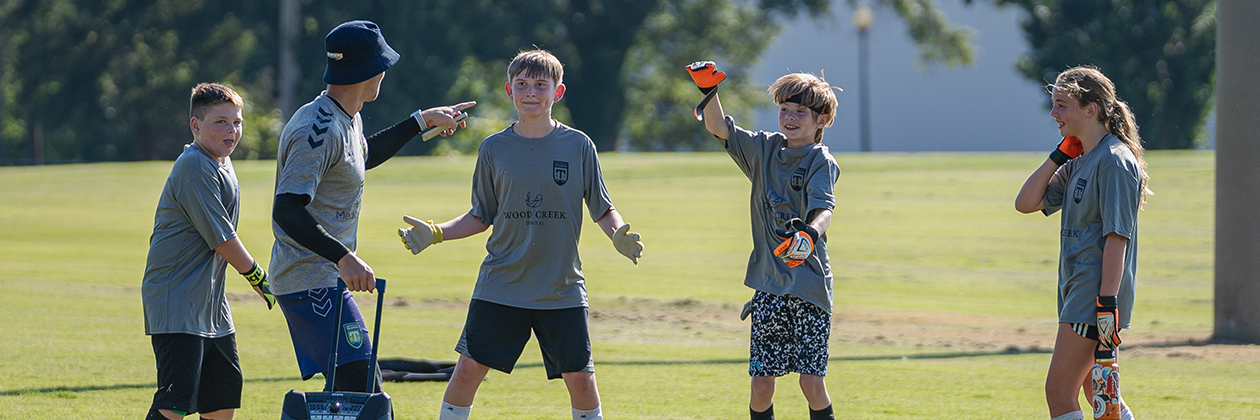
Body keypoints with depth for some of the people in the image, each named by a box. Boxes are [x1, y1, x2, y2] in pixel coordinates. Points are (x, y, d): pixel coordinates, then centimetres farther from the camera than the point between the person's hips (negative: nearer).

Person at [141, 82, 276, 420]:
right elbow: (222, 240, -16)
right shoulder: (195, 168, -17)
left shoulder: (222, 164, 14)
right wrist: (259, 279, -3)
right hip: (176, 301, -10)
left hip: (210, 301, 10)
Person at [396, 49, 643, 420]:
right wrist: (435, 233, -3)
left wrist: (618, 235, -15)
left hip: (563, 289, -1)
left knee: (580, 378, -2)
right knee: (469, 368, -3)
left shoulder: (578, 146, 1)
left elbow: (602, 209, 5)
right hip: (500, 288, 1)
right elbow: (481, 217, 11)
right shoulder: (494, 149, 4)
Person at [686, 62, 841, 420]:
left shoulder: (821, 162, -7)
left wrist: (810, 234, -45)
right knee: (762, 381, 2)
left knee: (812, 382, -7)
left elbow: (823, 209, -24)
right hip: (769, 286, 5)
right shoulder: (765, 149, 10)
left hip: (809, 286, -5)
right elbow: (719, 128, 12)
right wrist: (709, 90, -6)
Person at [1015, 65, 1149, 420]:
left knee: (1059, 391, -11)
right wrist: (1061, 153, 5)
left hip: (1097, 293, -10)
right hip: (1077, 293, 10)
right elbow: (1026, 203, 10)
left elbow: (1117, 237, -19)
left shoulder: (1114, 161, -14)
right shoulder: (1078, 163, 15)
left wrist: (1107, 303, -25)